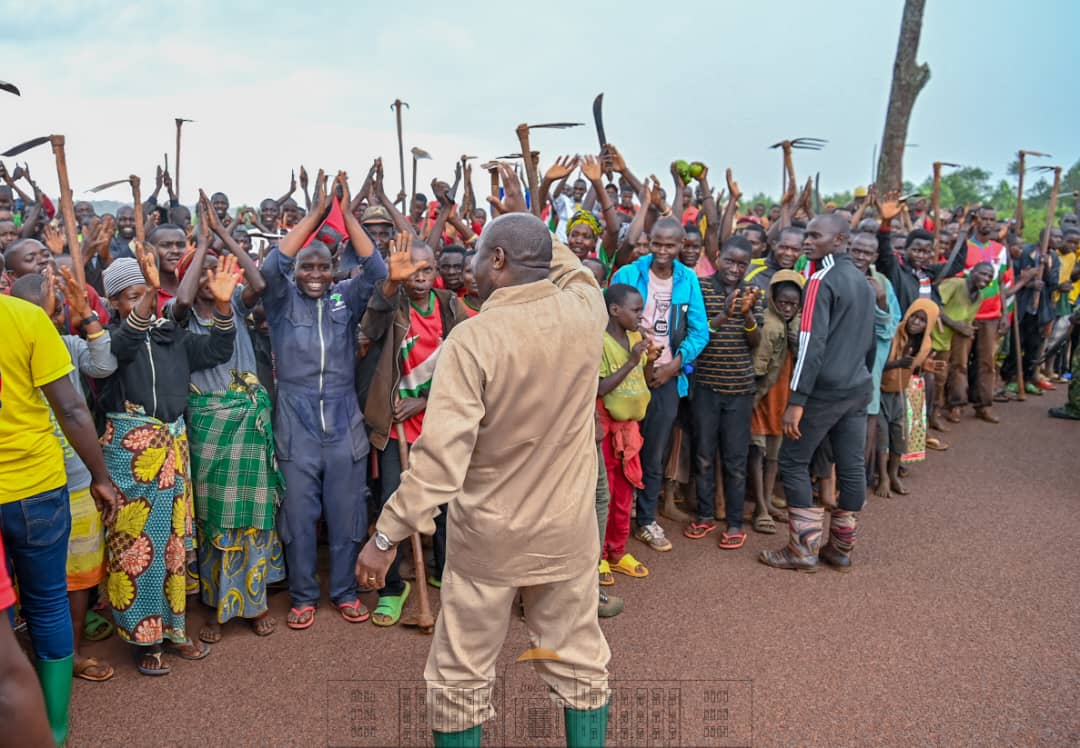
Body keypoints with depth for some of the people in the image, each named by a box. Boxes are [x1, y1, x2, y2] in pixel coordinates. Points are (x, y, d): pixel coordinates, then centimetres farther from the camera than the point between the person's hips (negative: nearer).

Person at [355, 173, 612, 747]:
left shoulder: (473, 339, -21)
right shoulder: (584, 312, -8)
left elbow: (440, 455, -25)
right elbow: (572, 268, 18)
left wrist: (387, 535, -17)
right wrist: (525, 217, 27)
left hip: (488, 536, -4)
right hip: (567, 528, 4)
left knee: (461, 678, 15)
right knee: (580, 661, 20)